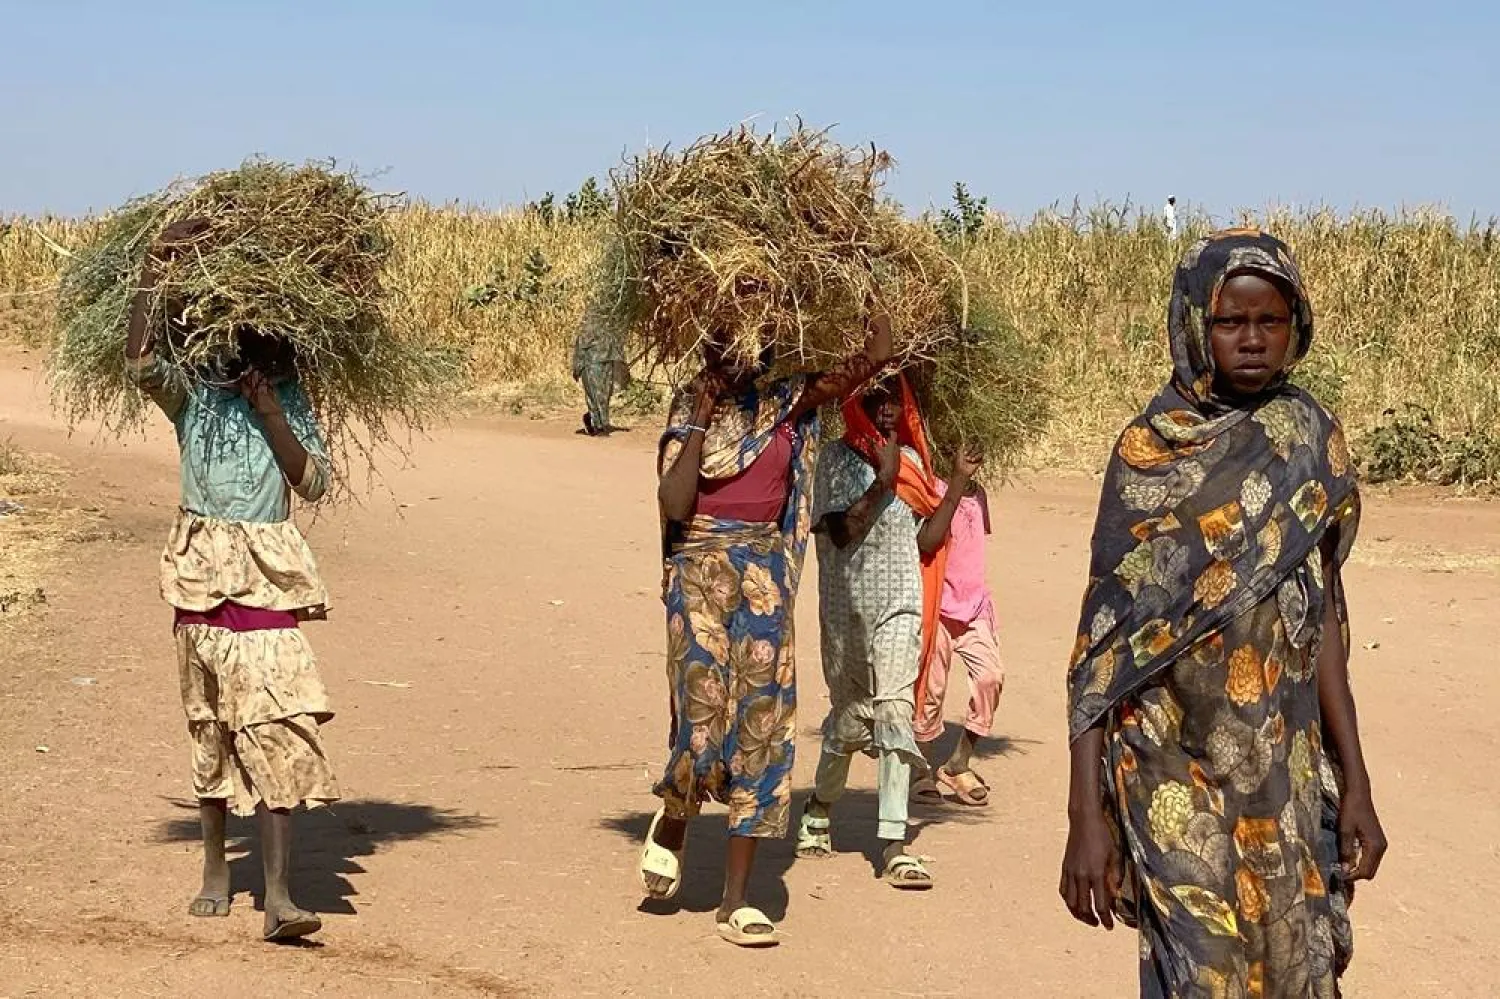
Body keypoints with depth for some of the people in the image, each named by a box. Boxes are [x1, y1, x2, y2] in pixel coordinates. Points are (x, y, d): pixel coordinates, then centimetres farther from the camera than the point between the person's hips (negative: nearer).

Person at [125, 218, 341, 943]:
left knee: (276, 723, -11)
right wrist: (156, 265, -18)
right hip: (203, 568, 0)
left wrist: (269, 410, -11)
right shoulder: (193, 394, 3)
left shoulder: (287, 403, 7)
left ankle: (278, 895, -13)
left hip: (267, 571, 0)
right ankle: (216, 868, 27)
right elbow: (139, 360, -16)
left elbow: (313, 481, -3)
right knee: (211, 724, 11)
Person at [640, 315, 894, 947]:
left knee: (762, 723, -1)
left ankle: (736, 901, 5)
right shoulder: (689, 412, 0)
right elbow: (674, 503, -13)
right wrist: (703, 418, -14)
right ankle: (672, 822, 24)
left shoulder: (785, 404, 6)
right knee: (704, 721, -12)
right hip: (701, 568, -3)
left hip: (766, 571, 3)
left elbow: (873, 357, -1)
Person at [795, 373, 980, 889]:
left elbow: (926, 541, 10)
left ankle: (894, 844, -14)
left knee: (895, 711, -10)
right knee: (851, 715, 9)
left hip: (901, 603, 2)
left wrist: (959, 482, 5)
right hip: (850, 604, -2)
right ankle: (820, 806, 37)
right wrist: (883, 482, -20)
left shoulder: (912, 459, 11)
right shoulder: (839, 460, -4)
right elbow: (842, 530, -15)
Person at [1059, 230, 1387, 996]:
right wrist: (1086, 814, -14)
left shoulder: (1311, 442, 4)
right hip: (1177, 776, -4)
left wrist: (1353, 780, 6)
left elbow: (1322, 620, 9)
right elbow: (1103, 641, -8)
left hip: (1288, 777, 4)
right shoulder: (1148, 454, -7)